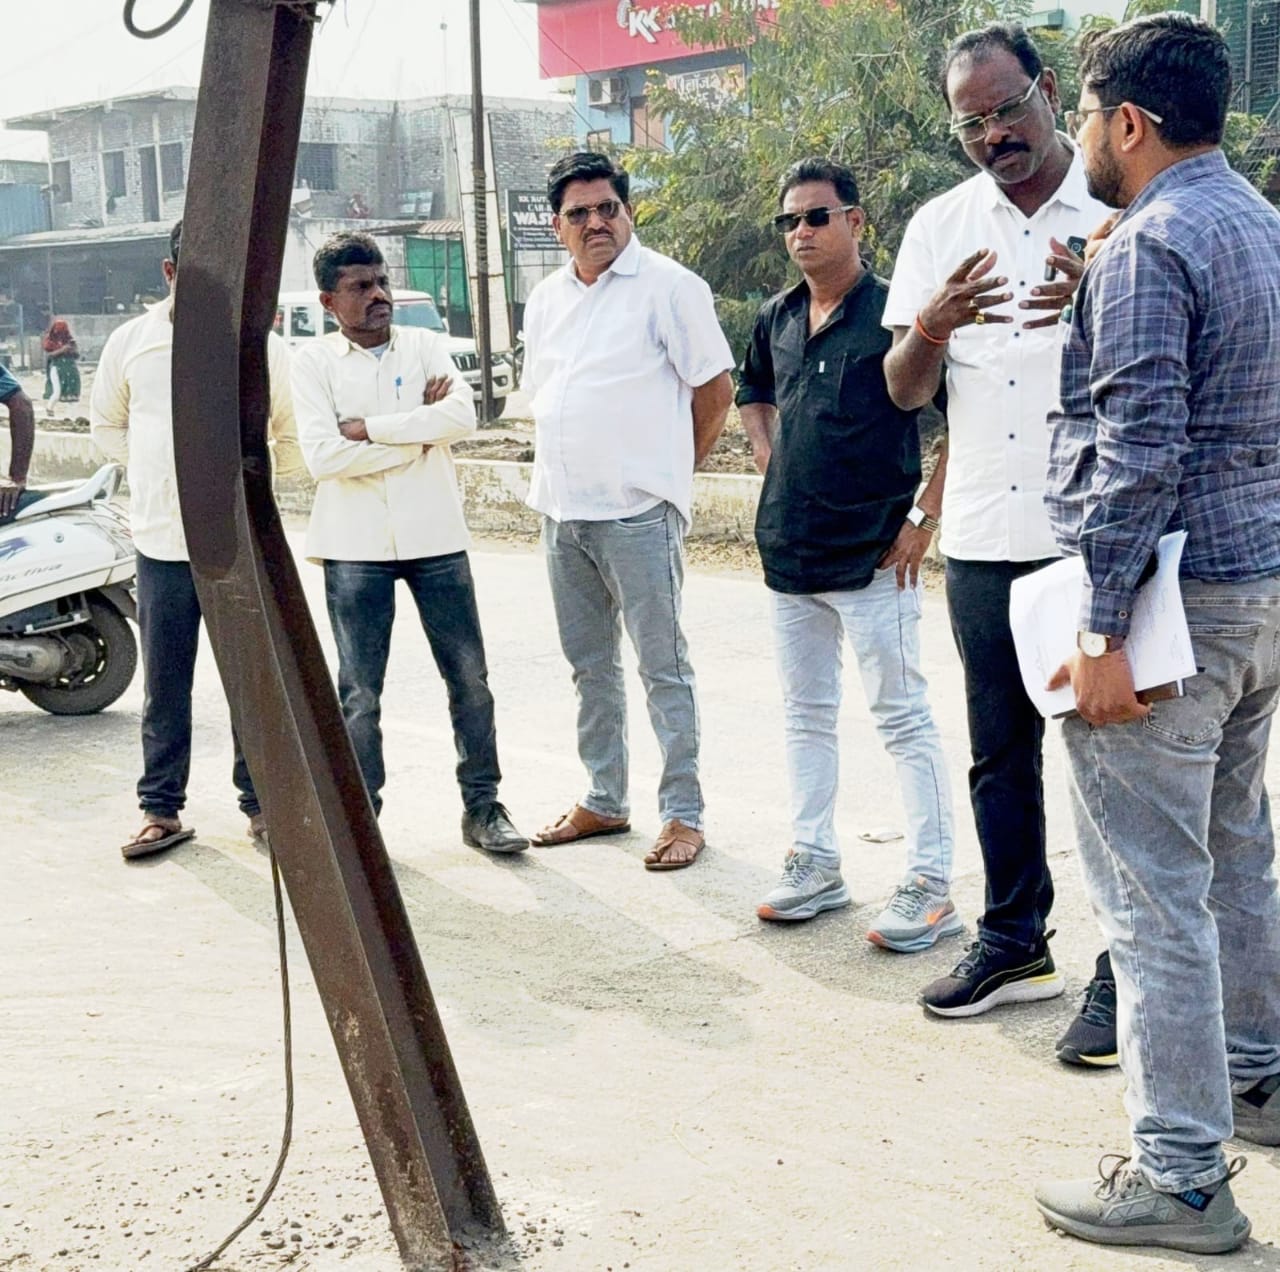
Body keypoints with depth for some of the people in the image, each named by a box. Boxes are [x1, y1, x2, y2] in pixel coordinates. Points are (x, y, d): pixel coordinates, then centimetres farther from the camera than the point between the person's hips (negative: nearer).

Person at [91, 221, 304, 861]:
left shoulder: (265, 349, 0)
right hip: (162, 540, 1)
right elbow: (106, 425, 17)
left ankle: (261, 802, 17)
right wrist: (159, 467, 6)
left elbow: (293, 437, 10)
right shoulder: (130, 342, 4)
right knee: (164, 683, 7)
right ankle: (161, 809, 18)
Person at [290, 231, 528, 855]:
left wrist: (369, 427, -13)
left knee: (469, 676, 6)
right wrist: (419, 436, -10)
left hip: (435, 538, 2)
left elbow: (463, 416, -12)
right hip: (356, 546, -2)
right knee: (359, 691, 6)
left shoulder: (427, 345, 6)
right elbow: (322, 454, -14)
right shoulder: (313, 360, 0)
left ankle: (482, 805, 18)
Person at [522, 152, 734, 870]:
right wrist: (567, 474, 13)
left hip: (637, 513, -7)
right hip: (562, 512, 7)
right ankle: (605, 802, 27)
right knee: (590, 665, 15)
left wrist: (669, 471, 0)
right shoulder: (547, 298, 14)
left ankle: (684, 814, 6)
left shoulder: (668, 287, -7)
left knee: (663, 666, -1)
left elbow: (717, 391, -6)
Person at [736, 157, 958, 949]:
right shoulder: (777, 319, 10)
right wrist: (769, 459, 14)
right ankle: (816, 865, 26)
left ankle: (932, 886, 5)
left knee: (904, 719, -2)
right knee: (807, 717, 14)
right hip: (789, 552, 7)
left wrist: (925, 514, -14)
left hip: (872, 555, -7)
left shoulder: (895, 312, -11)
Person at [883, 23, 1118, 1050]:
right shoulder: (940, 227, 9)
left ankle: (1124, 973, 12)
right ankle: (1014, 944, 28)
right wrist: (933, 325, -15)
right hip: (984, 539, 4)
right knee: (1000, 752, 13)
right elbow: (904, 390, 7)